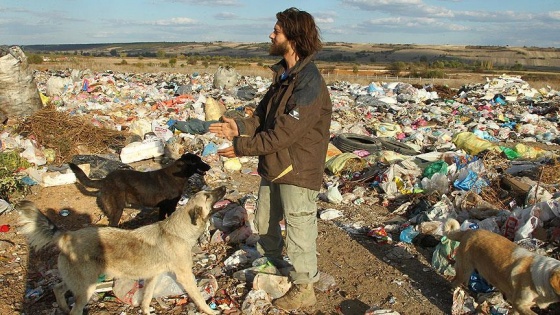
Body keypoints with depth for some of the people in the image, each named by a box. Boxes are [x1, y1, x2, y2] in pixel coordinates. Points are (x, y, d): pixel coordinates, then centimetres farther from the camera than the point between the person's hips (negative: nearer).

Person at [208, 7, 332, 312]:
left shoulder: (309, 84, -24)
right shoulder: (282, 75, 7)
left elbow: (283, 134, -26)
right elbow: (262, 116, 9)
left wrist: (240, 147, -20)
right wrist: (239, 127, -11)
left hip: (298, 172, -9)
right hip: (273, 167, 9)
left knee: (298, 234, 8)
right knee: (264, 222, 24)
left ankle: (304, 289, 29)